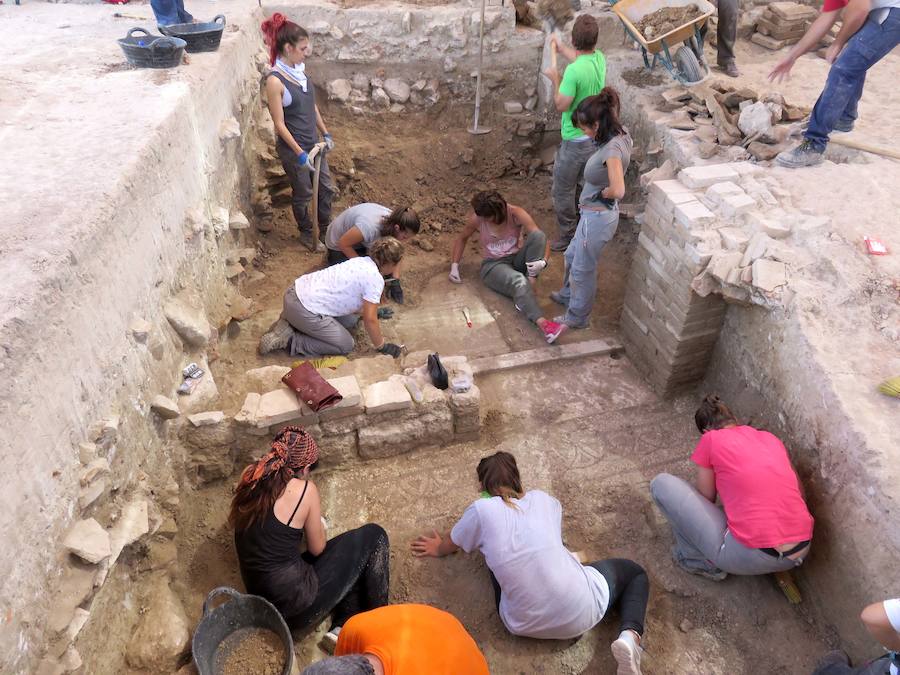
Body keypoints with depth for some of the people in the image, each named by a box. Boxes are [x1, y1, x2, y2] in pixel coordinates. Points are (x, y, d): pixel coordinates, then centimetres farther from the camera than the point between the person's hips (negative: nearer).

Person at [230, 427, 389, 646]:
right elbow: (317, 549, -6)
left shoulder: (250, 476, -3)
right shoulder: (304, 490, -18)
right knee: (374, 536, 7)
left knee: (352, 556, 22)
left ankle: (342, 628, 12)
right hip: (297, 605, -7)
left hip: (260, 601, 7)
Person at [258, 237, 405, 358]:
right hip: (304, 310, -9)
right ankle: (288, 339, -1)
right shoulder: (375, 279, -14)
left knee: (350, 321, 18)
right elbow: (370, 320, -13)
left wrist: (372, 310, 39)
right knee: (345, 345, 3)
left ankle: (293, 321, 15)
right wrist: (382, 346, 0)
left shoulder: (362, 261, 12)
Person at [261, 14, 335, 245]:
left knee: (326, 187, 17)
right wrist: (300, 154, -22)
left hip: (313, 141, 7)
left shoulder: (299, 69, 1)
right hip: (292, 147, -7)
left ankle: (326, 228, 38)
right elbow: (279, 124, -21)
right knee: (303, 193, 10)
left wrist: (325, 134, 13)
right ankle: (306, 234, 33)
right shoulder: (275, 80, -22)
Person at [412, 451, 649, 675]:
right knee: (635, 572, 25)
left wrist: (437, 548, 39)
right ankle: (629, 636, -3)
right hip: (581, 612, -1)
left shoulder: (481, 510, -2)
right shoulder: (544, 499, 6)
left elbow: (445, 547, 17)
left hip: (526, 625, 1)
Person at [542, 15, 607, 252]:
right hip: (596, 136, 8)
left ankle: (568, 237, 16)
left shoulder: (574, 71, -28)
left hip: (575, 141, -8)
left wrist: (555, 80, -6)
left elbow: (561, 105, -20)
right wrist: (561, 48, 35)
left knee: (563, 190, 6)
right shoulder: (600, 59, -1)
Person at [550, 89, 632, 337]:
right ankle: (568, 295, 53)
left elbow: (618, 190, -39)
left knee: (583, 268, 11)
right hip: (594, 213, 10)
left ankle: (578, 316, 32)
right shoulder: (619, 134, -3)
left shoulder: (612, 149, -30)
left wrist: (601, 193, -17)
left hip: (598, 216, -10)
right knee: (572, 256, 29)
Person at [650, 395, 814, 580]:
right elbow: (799, 495, 21)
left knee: (661, 483, 4)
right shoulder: (771, 438, 15)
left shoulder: (710, 439, 0)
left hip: (750, 558, -6)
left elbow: (706, 499, 9)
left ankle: (701, 560, 9)